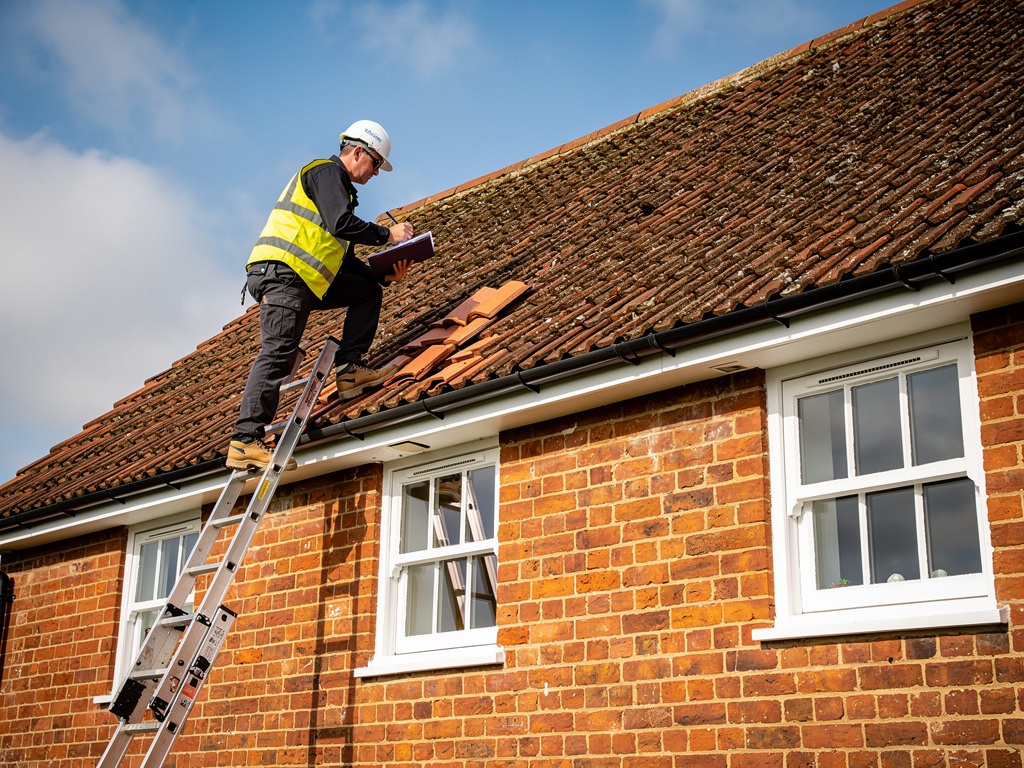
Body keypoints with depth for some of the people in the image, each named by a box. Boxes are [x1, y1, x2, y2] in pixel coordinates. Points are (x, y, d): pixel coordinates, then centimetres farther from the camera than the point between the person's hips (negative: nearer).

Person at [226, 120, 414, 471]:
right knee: (278, 353, -16)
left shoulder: (338, 184, 30)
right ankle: (245, 441, -20)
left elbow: (347, 261, 24)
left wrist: (385, 274, 10)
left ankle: (348, 369, 2)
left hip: (307, 280, 10)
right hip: (282, 272, -10)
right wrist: (388, 234, -5)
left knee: (368, 291, 13)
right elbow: (342, 223, -18)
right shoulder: (328, 172, 1)